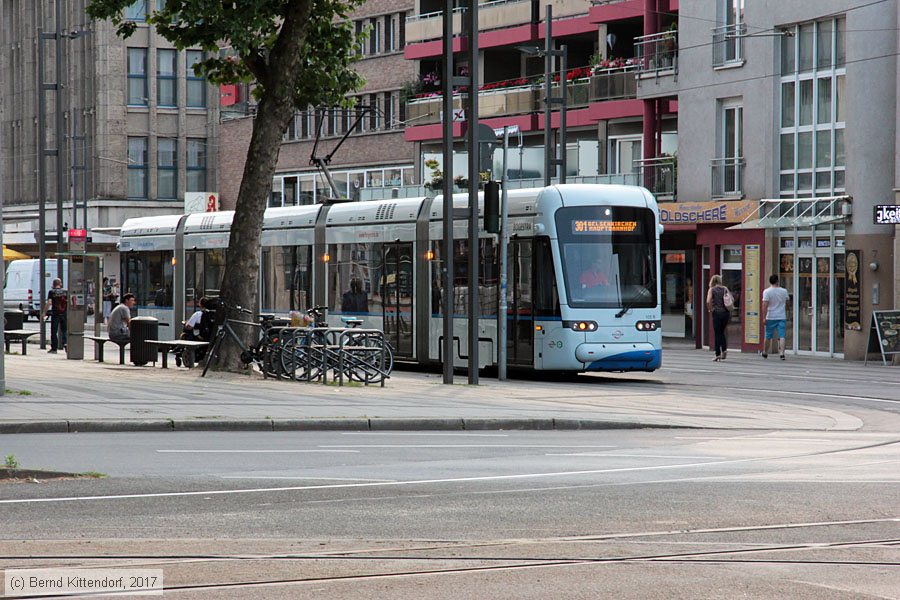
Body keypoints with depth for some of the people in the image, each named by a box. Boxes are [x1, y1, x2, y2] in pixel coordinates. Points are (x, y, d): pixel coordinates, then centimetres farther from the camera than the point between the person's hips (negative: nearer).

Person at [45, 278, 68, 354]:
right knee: (64, 331, 12)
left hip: (55, 314, -2)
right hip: (64, 314, 2)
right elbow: (69, 302, 2)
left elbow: (49, 303, -11)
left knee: (54, 331, 4)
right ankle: (65, 343, -9)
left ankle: (54, 348, 5)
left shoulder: (51, 292, -2)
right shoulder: (65, 292, 5)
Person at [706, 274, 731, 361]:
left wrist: (710, 310, 0)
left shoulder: (712, 290, -2)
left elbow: (708, 301, -15)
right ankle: (724, 349, 3)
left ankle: (718, 354, 2)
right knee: (721, 332, 19)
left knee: (717, 334, 2)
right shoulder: (725, 289, 8)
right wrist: (729, 310, 13)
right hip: (726, 312, 4)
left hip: (717, 313, -4)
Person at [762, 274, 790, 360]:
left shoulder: (767, 291, -7)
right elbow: (786, 304, 16)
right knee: (781, 336, -2)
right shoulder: (784, 291, 3)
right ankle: (782, 353, -14)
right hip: (782, 317, 1)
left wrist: (764, 317, -12)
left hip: (771, 317, -1)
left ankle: (765, 353, 24)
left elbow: (765, 305, -14)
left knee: (768, 336, 11)